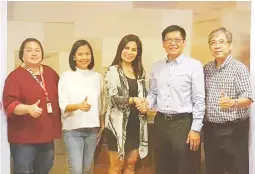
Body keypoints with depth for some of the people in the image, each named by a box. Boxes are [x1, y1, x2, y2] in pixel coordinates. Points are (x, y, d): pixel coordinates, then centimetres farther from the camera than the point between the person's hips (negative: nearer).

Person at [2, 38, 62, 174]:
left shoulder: (50, 73, 9)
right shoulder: (15, 76, -10)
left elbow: (59, 96, 23)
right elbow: (9, 104, -21)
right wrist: (28, 108, -37)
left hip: (47, 135, 6)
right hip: (24, 137, -6)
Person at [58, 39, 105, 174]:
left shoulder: (97, 76, 6)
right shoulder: (66, 76, -5)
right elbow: (63, 105, -10)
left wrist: (102, 124, 12)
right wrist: (79, 106, -28)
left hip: (92, 129, 4)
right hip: (73, 129, -3)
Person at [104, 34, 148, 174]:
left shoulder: (140, 72, 10)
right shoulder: (112, 71, -7)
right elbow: (112, 98, -16)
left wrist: (144, 104, -6)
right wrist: (133, 100, -31)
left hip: (137, 123, 5)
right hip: (119, 123, -5)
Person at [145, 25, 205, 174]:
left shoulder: (194, 65, -6)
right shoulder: (157, 66, 9)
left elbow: (199, 100, -8)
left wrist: (196, 129, -12)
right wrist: (147, 103, -6)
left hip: (183, 123, -4)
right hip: (161, 122, 5)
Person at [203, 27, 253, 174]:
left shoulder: (239, 68, -10)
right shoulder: (207, 68, 7)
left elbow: (248, 99, -18)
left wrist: (232, 103, -38)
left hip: (233, 130, -5)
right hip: (210, 129, 6)